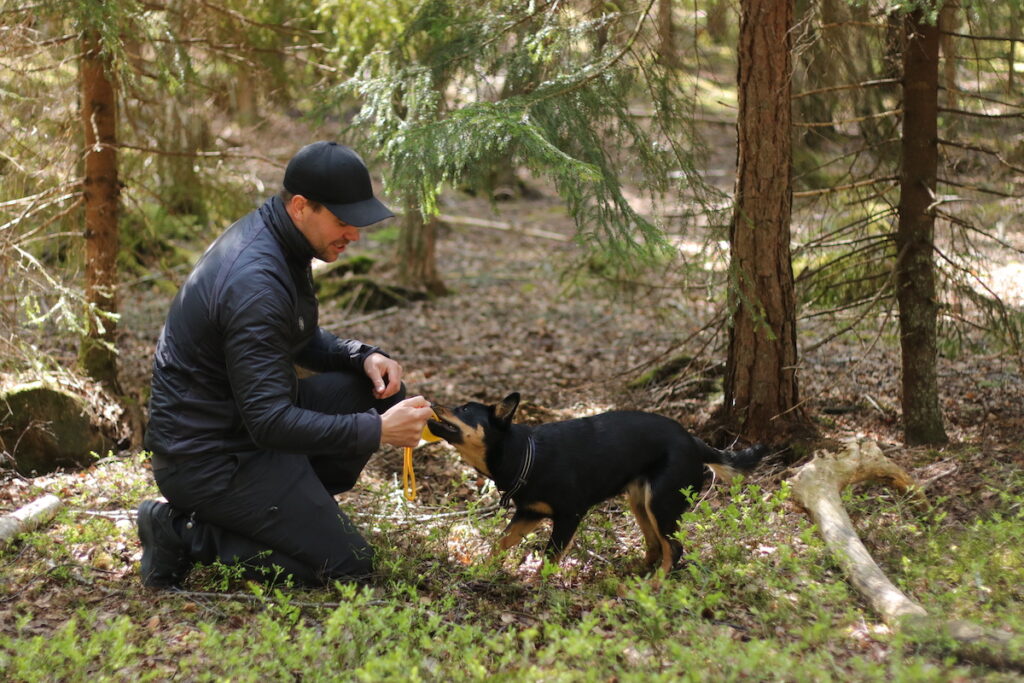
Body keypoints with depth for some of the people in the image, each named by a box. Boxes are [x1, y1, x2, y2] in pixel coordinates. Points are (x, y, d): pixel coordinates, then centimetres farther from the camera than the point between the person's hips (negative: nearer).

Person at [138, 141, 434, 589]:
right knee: (348, 566, -7)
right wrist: (377, 432, -27)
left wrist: (363, 356, -2)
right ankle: (187, 535, -3)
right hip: (206, 457, -10)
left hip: (243, 415, 10)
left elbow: (301, 341, 17)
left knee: (381, 389, 5)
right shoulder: (255, 282, -28)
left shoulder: (274, 240, 2)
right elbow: (271, 423, -29)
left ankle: (293, 509, 10)